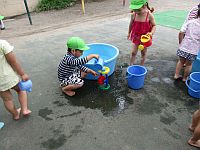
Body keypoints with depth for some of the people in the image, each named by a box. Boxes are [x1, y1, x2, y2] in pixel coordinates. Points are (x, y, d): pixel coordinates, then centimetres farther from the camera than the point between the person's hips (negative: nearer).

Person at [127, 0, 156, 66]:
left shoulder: (149, 15, -19)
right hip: (136, 36, 1)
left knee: (143, 52, 14)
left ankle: (141, 66, 31)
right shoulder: (133, 15, -13)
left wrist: (151, 33, -29)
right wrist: (129, 33, 16)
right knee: (133, 52, 1)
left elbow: (154, 25, -9)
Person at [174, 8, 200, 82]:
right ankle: (184, 78, 29)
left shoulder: (190, 22, -2)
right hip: (194, 49, -2)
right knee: (188, 64, 15)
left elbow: (181, 33, -7)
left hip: (184, 46, 2)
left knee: (181, 61, 21)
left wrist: (180, 43, 4)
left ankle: (176, 75, 27)